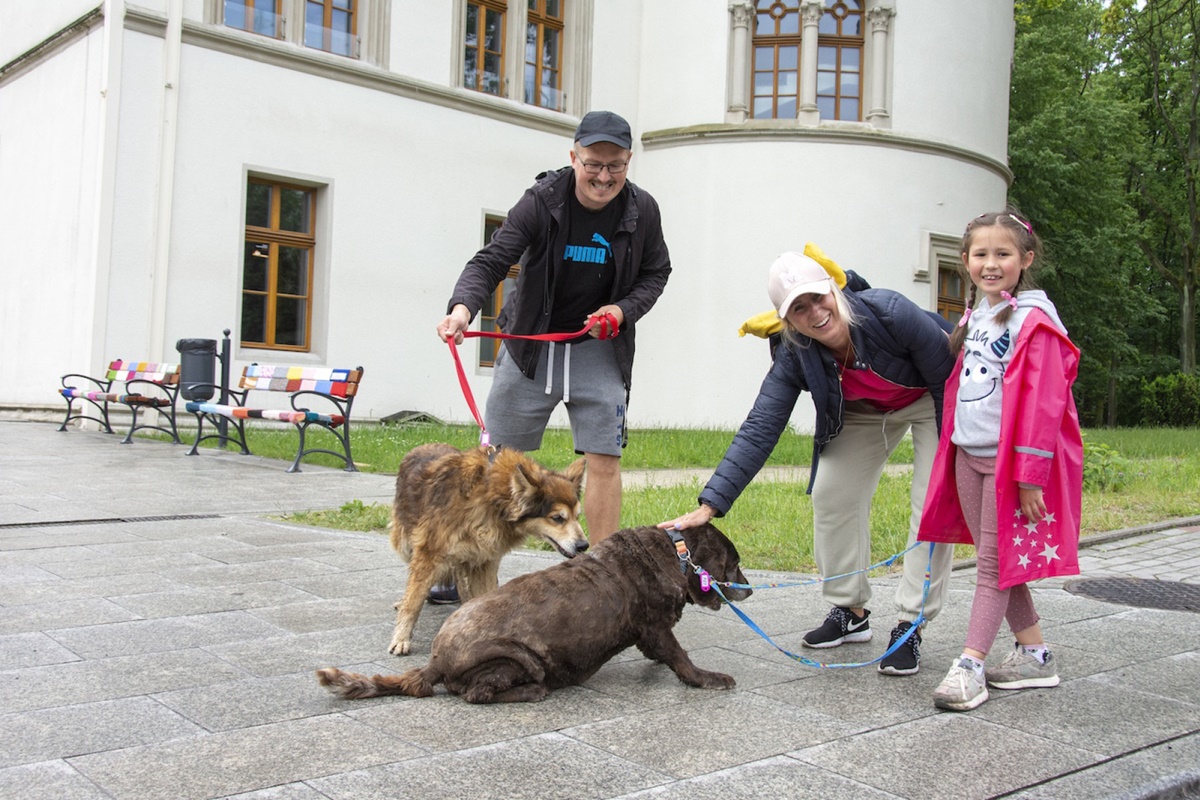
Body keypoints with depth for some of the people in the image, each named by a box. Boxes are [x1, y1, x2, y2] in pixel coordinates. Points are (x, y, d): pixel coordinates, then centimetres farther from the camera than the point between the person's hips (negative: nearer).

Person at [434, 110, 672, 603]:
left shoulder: (641, 210, -8)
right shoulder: (541, 202, -16)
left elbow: (656, 272, 8)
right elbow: (491, 261, -21)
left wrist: (625, 309, -11)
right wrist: (463, 306, -41)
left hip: (598, 348, 1)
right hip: (530, 342, -1)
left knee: (604, 460, -4)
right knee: (498, 456, 4)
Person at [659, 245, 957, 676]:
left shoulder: (891, 312, -37)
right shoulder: (795, 356, -26)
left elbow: (950, 379, -25)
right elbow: (758, 431, -29)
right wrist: (709, 504, -38)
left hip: (932, 400, -4)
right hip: (865, 411, 4)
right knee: (832, 494, -4)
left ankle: (909, 627, -4)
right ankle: (850, 612, 13)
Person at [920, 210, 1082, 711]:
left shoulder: (1033, 320, -12)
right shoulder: (976, 315, 12)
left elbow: (1044, 401, -17)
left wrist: (1031, 475, -19)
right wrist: (954, 441, 17)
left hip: (1008, 458, -8)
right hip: (968, 454, 8)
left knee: (995, 563, -3)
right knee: (996, 560, 12)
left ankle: (970, 665, 1)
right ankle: (1034, 654, 24)